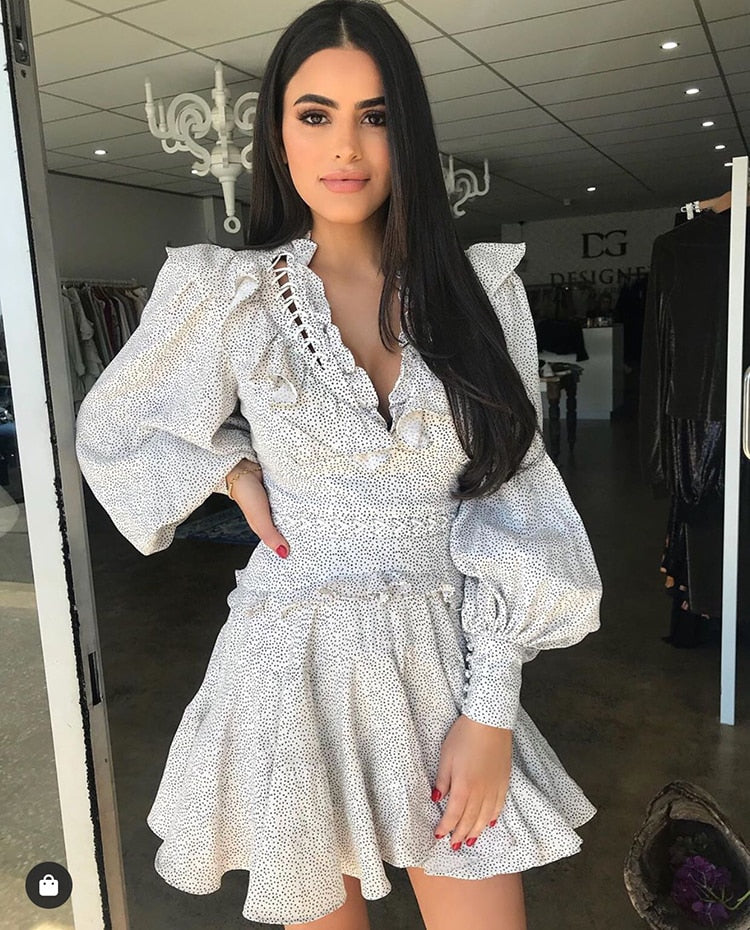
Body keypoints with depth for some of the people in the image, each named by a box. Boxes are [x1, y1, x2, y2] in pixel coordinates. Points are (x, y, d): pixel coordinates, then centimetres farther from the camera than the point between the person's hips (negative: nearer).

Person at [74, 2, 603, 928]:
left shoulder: (482, 288, -1)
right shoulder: (226, 293, -2)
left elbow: (512, 501, -2)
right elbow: (110, 431, 13)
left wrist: (491, 711, -7)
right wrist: (234, 470, -4)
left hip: (448, 662, 1)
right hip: (295, 668, 0)